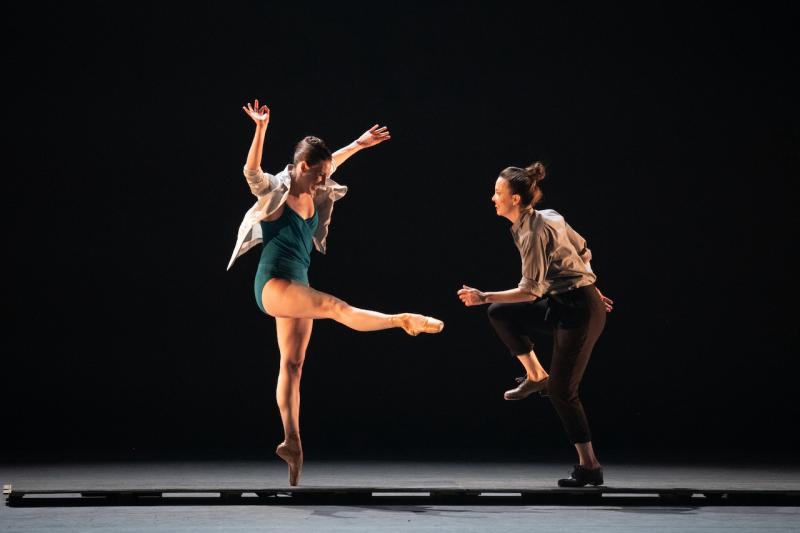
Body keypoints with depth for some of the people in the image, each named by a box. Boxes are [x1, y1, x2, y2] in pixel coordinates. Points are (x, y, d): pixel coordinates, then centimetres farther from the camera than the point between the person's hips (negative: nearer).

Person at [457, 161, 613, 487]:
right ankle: (536, 376, 11)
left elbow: (531, 291, -21)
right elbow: (582, 250, 15)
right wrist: (591, 289, 23)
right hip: (561, 304, 9)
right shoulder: (547, 218, 6)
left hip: (579, 311, -9)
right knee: (500, 313, 4)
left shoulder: (534, 234, -21)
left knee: (561, 390, -3)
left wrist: (483, 296, -19)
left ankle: (589, 466, 5)